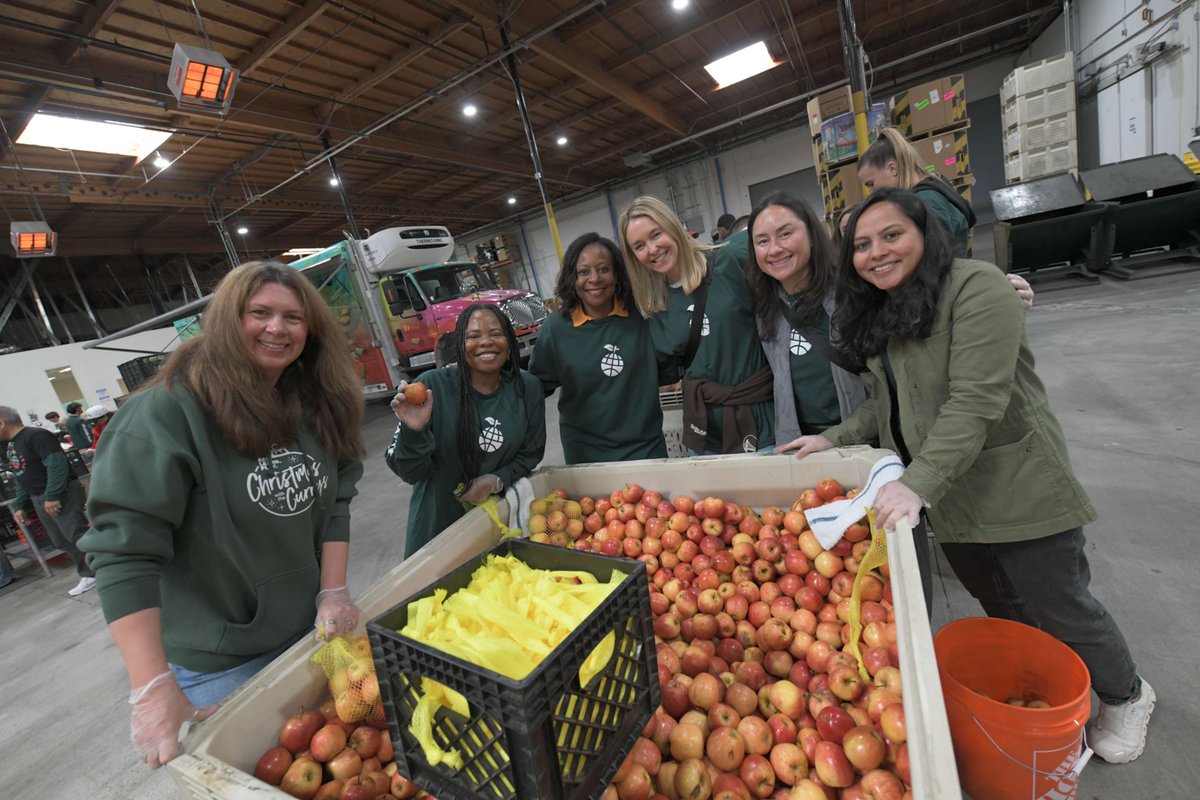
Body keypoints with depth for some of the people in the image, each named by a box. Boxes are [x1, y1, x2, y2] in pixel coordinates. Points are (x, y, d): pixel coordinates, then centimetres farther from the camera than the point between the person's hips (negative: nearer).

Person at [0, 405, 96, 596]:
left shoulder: (36, 435, -13)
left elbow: (56, 466, -21)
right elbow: (22, 478, 23)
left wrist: (52, 496, -23)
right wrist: (20, 506, 17)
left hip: (61, 495, -9)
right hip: (39, 500, 9)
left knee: (78, 536, -11)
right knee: (62, 542, 9)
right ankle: (90, 575, 15)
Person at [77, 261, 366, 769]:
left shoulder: (316, 404, -3)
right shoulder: (170, 411, -21)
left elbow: (335, 502, 1)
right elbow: (124, 547, -24)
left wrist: (333, 591, -7)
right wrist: (153, 689, -26)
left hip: (309, 630, 5)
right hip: (218, 661, -5)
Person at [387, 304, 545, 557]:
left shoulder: (528, 387, -10)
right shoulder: (432, 385, -19)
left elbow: (531, 453, 1)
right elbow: (410, 473, -14)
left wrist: (497, 480, -15)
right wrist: (414, 431, -33)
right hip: (438, 527, -2)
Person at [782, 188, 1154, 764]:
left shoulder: (975, 288, -17)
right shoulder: (875, 316, 8)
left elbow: (975, 401, -27)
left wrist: (918, 483, -35)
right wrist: (834, 438, 0)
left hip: (1017, 493, -6)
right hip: (948, 501, 7)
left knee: (1059, 609, 11)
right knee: (1002, 610, 21)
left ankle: (1126, 696, 41)